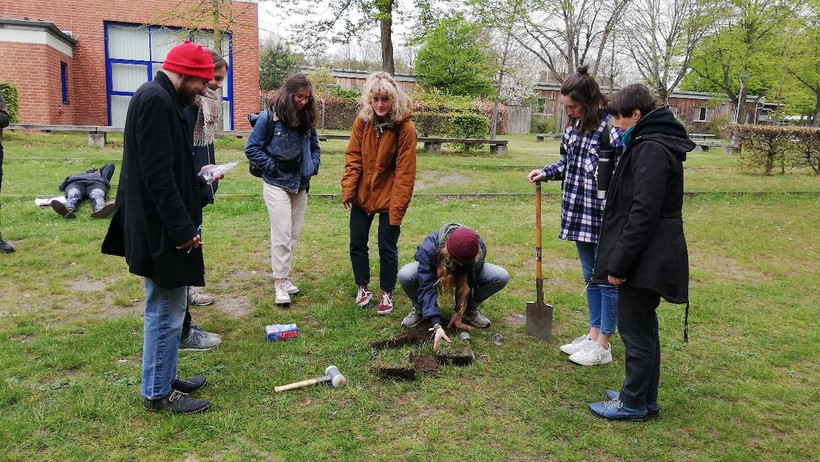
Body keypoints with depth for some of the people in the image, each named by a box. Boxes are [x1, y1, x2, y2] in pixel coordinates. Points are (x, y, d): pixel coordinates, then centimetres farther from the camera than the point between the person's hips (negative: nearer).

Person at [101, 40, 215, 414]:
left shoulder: (160, 99, 14)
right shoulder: (156, 100, -18)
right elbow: (158, 175, -24)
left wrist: (199, 175, 11)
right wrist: (183, 229, -22)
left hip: (163, 226, 11)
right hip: (161, 229, -11)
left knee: (167, 307, 19)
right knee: (166, 311, 1)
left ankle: (164, 378, 32)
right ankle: (158, 392, 15)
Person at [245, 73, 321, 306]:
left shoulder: (307, 119, 5)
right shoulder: (269, 117, -12)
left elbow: (315, 148, 17)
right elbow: (251, 148, -8)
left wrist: (312, 167, 1)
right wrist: (272, 166, -13)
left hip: (300, 186, 6)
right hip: (277, 185, -6)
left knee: (294, 234, 11)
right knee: (282, 234, -7)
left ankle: (284, 276, 24)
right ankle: (280, 284, 2)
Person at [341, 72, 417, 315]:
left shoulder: (405, 128, -17)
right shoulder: (362, 121, -6)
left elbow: (405, 172, -17)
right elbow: (353, 157, -1)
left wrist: (397, 208, -17)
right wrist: (348, 189, -11)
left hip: (388, 199, -4)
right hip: (362, 196, 4)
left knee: (387, 248, 4)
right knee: (357, 244, 12)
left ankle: (387, 293, 24)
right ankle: (363, 287, 31)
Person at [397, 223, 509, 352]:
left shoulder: (479, 247, -33)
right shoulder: (429, 248, -40)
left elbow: (469, 284, -22)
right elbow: (426, 287, -42)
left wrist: (460, 312, -23)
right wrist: (436, 325, -49)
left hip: (465, 276, 2)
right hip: (433, 272, -1)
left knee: (502, 276, -26)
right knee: (405, 275, -37)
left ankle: (471, 309, -1)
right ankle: (419, 308, -5)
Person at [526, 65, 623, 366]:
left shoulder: (611, 126, -16)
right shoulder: (574, 126, 9)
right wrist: (546, 173, 6)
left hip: (604, 216, -8)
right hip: (579, 214, 9)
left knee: (607, 278, 5)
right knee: (590, 276, 18)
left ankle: (603, 345, 16)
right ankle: (594, 333, 32)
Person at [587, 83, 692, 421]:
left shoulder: (651, 149, -18)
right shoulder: (652, 144, 13)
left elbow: (643, 213, -24)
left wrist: (619, 264, -21)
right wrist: (619, 259, 16)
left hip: (644, 258, -10)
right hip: (651, 256, 10)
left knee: (635, 330, 2)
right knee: (643, 327, 18)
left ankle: (633, 403, 16)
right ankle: (644, 397, 31)